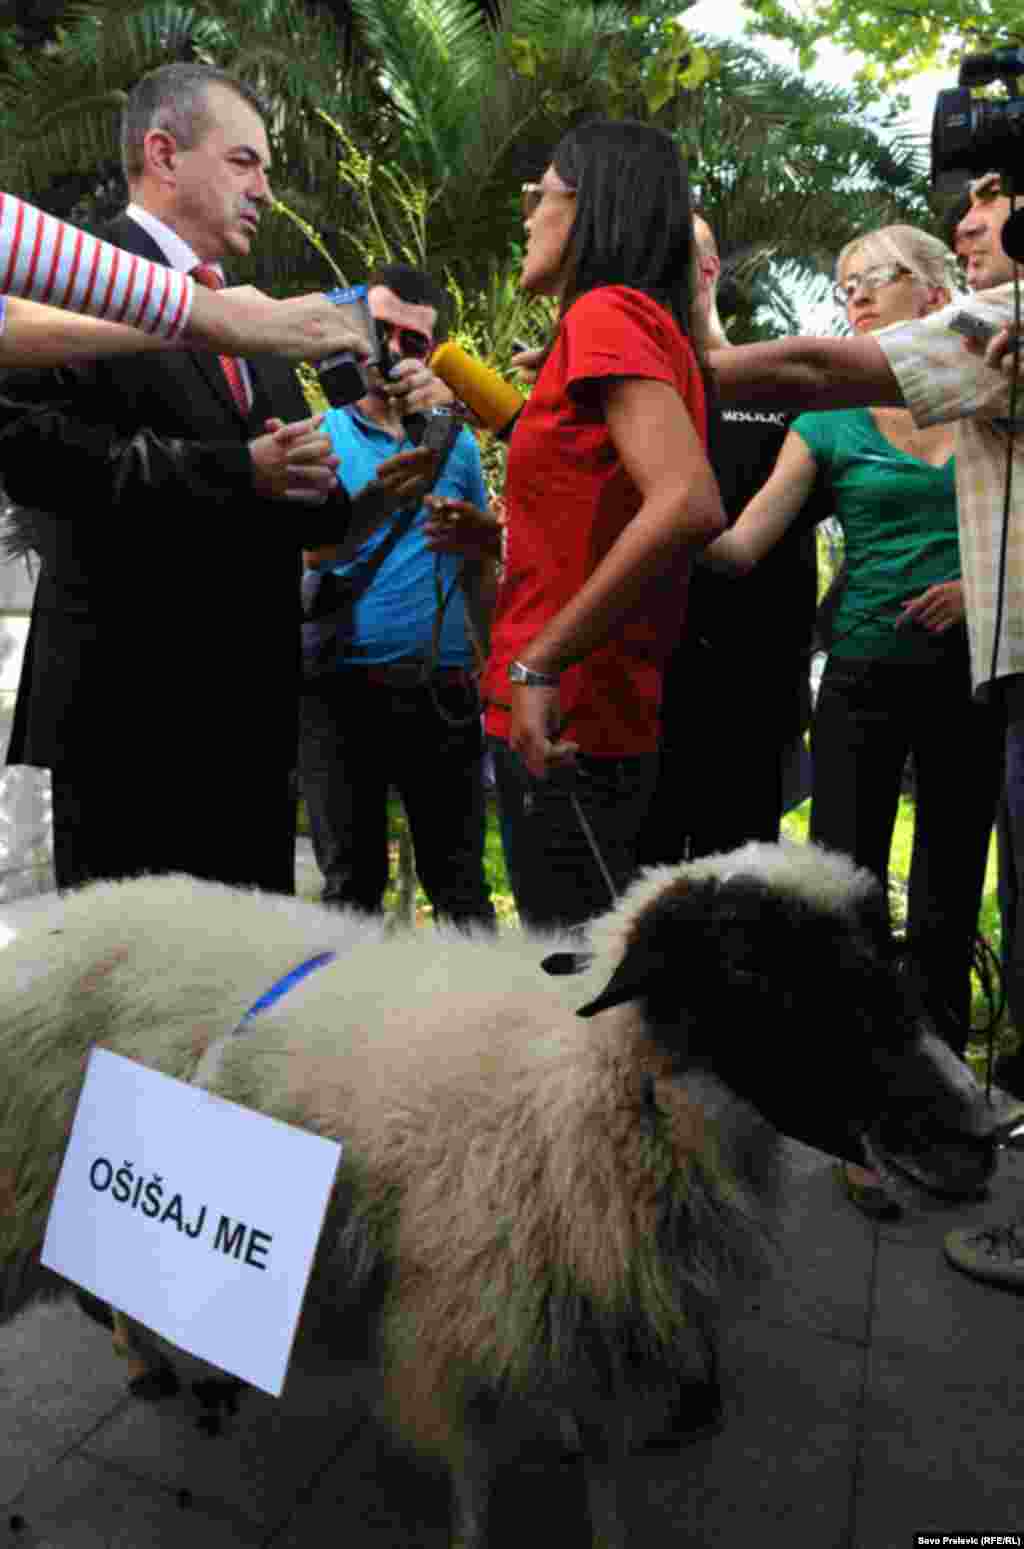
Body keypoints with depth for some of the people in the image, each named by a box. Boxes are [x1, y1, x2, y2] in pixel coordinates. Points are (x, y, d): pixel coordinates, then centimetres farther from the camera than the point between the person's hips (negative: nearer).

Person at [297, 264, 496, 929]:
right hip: (340, 682, -1)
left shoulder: (455, 441, 11)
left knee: (461, 885, 6)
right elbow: (309, 554, -7)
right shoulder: (321, 436, 6)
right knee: (350, 883, 8)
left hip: (442, 684, 1)